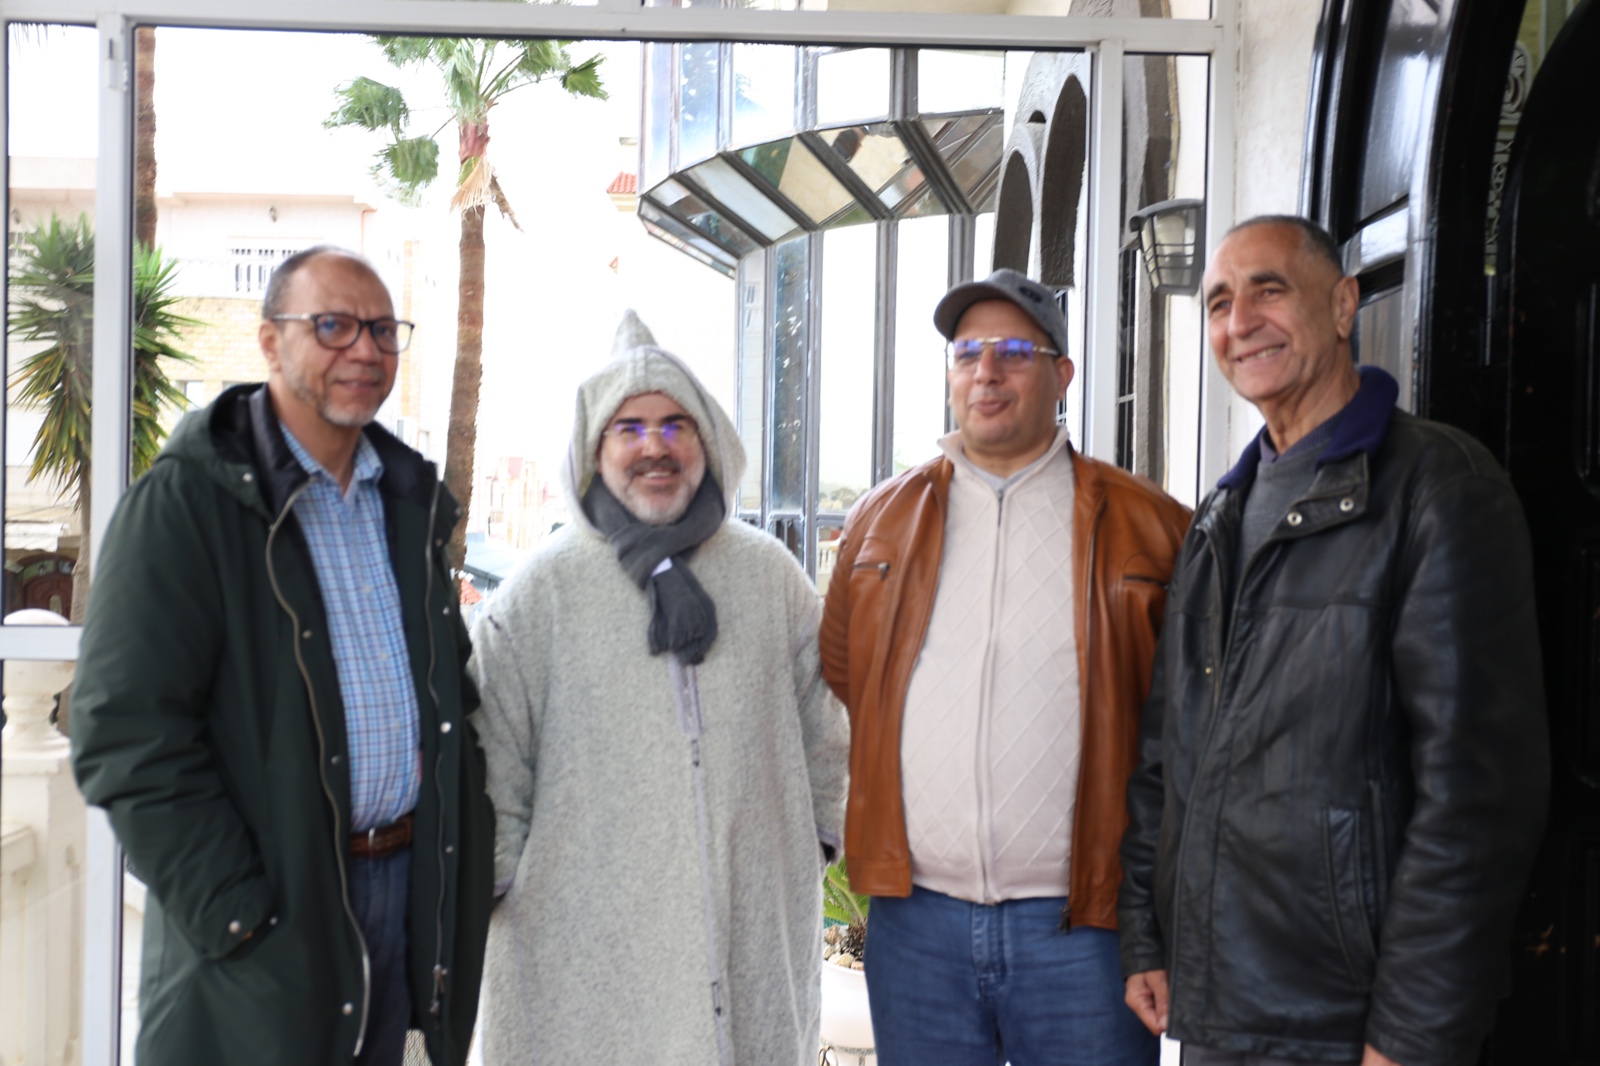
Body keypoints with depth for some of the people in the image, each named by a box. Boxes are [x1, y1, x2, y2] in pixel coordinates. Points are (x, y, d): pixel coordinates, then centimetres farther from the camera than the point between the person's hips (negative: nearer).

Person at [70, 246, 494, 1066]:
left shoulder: (409, 499, 11)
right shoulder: (185, 504, -10)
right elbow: (125, 736, -16)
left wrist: (467, 860, 10)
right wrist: (239, 919, -19)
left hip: (406, 886, 6)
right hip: (265, 916, -6)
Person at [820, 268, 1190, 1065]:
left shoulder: (1146, 525, 0)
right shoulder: (882, 519, 9)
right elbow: (839, 681, 17)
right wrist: (872, 824, 10)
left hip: (1084, 920, -2)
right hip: (915, 918, 3)